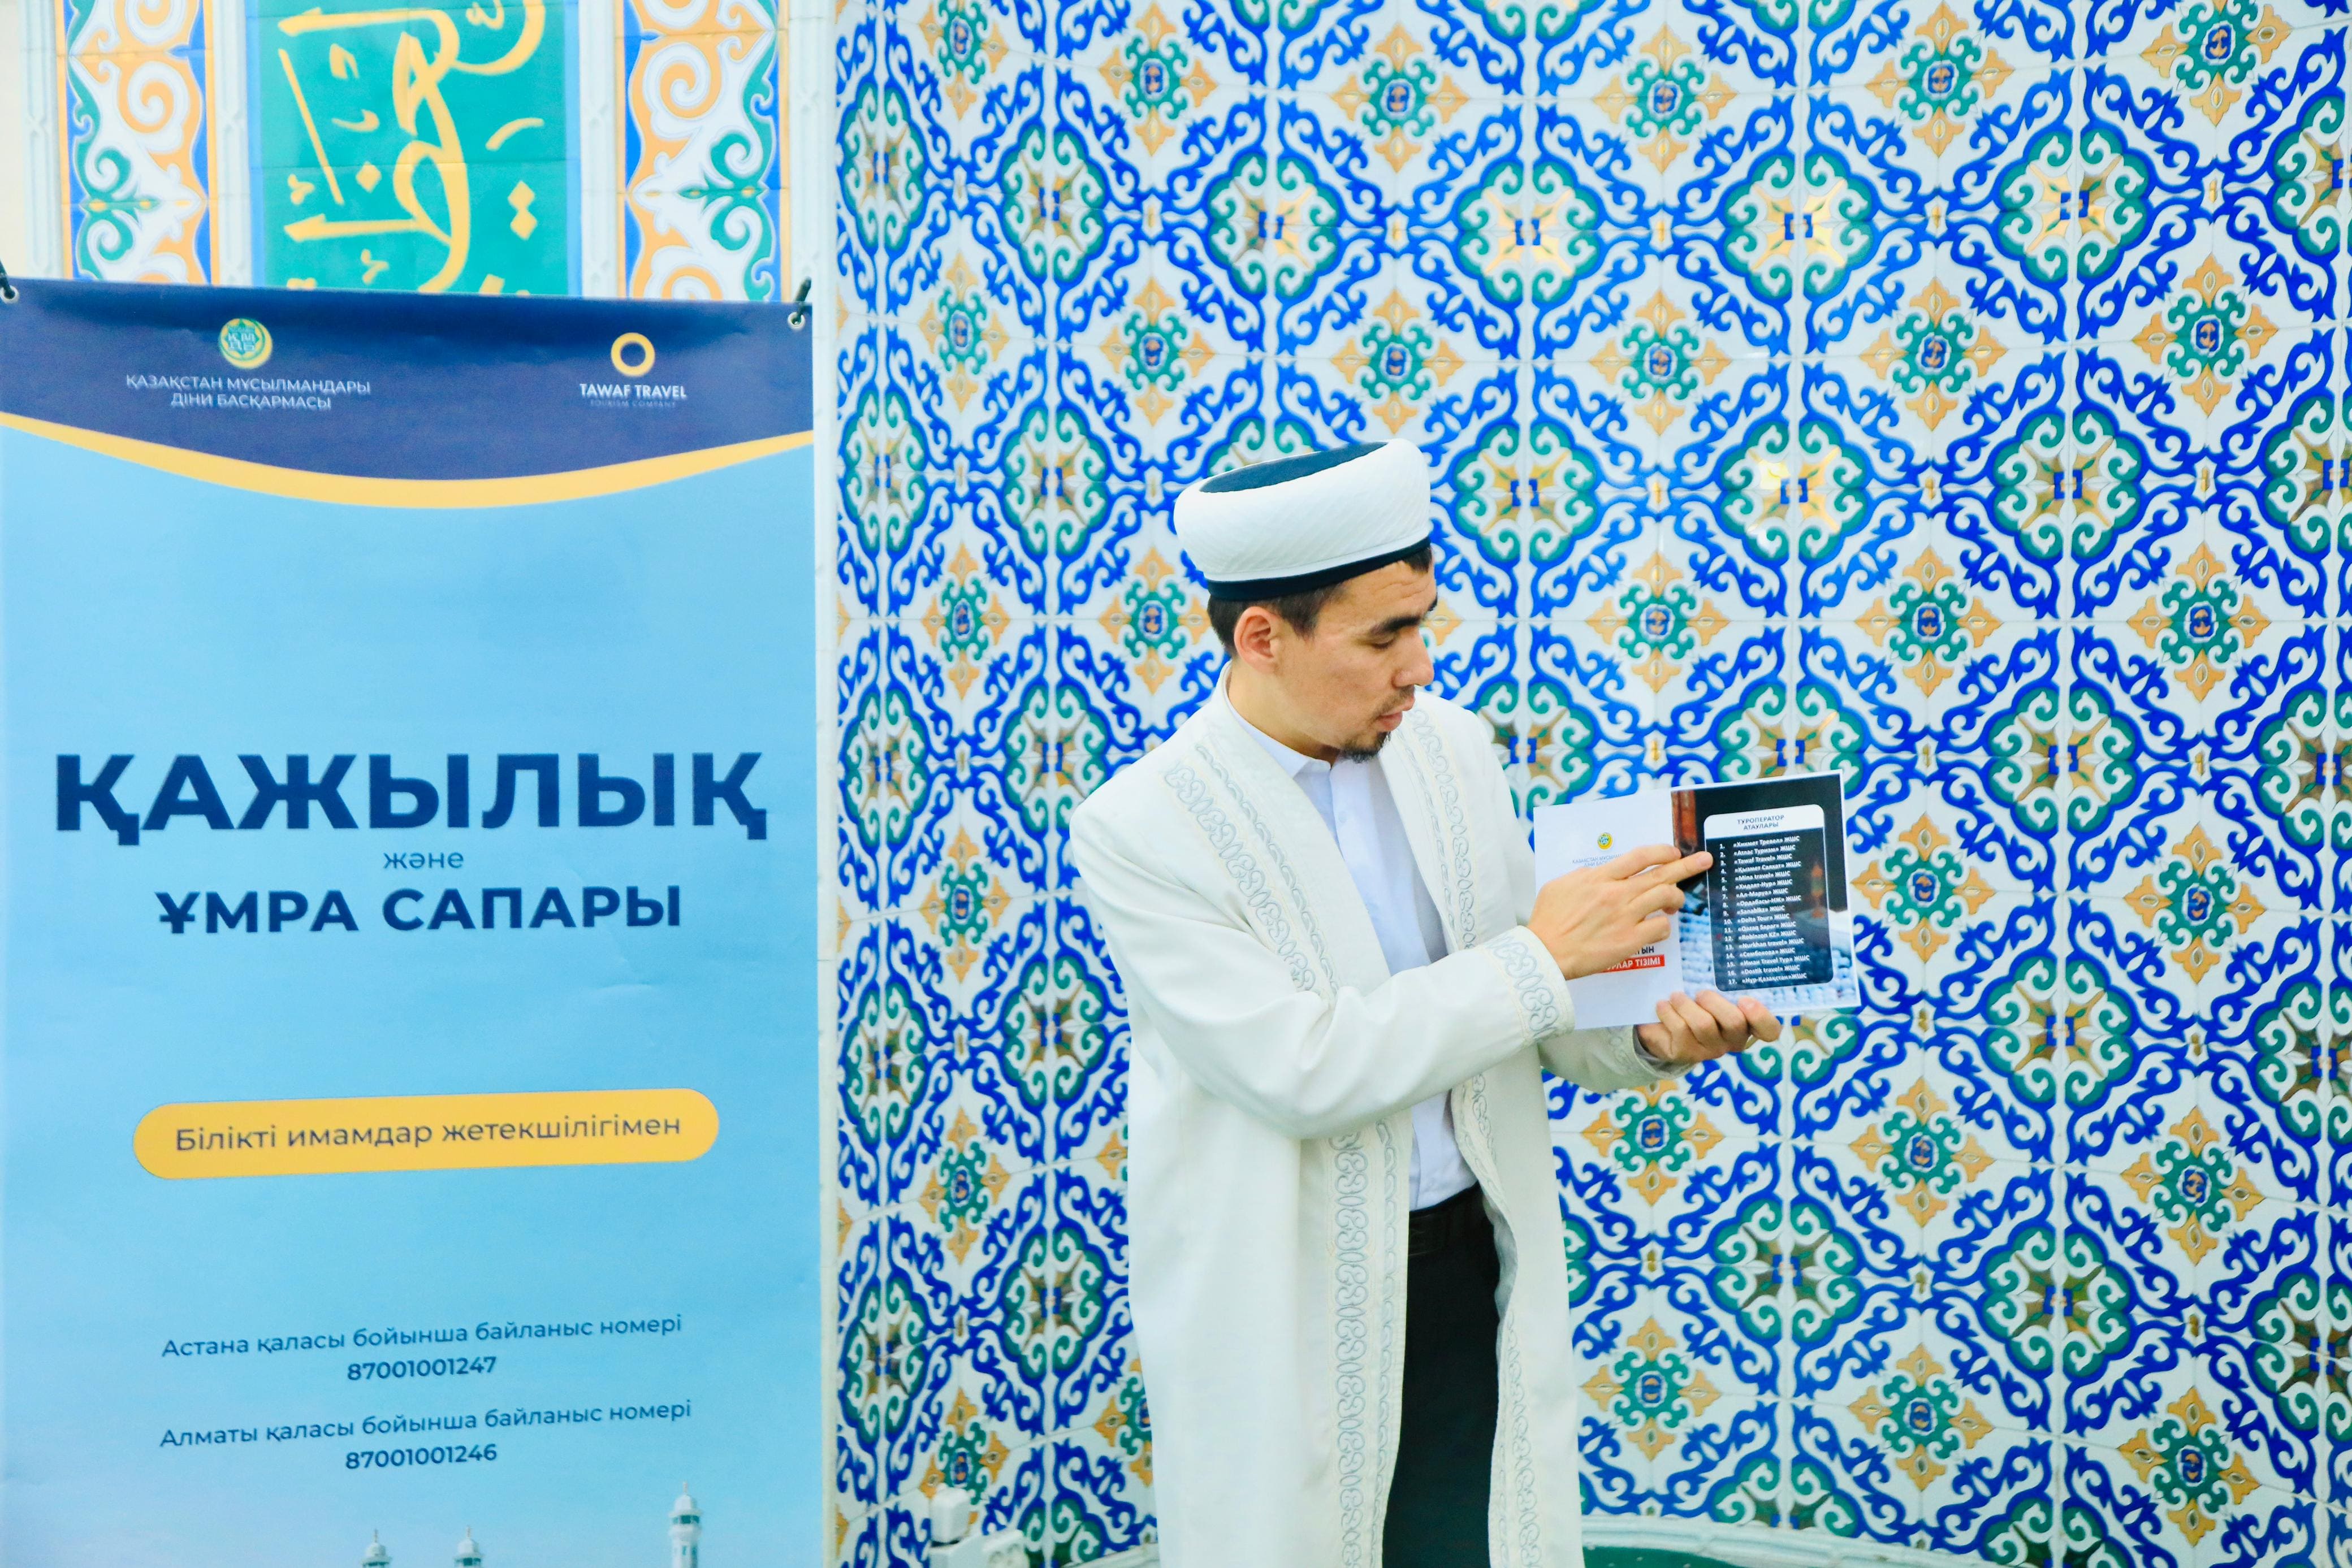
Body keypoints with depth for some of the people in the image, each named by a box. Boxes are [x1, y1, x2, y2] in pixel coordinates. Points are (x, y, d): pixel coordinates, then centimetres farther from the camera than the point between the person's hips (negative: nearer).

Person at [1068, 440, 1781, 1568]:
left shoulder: (1451, 746, 2)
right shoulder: (1136, 828, -15)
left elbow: (1519, 1008, 10)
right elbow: (1300, 1068, -22)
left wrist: (1649, 1036, -10)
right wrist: (1541, 957, -20)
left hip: (1474, 1258, 4)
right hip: (1283, 1315, -4)